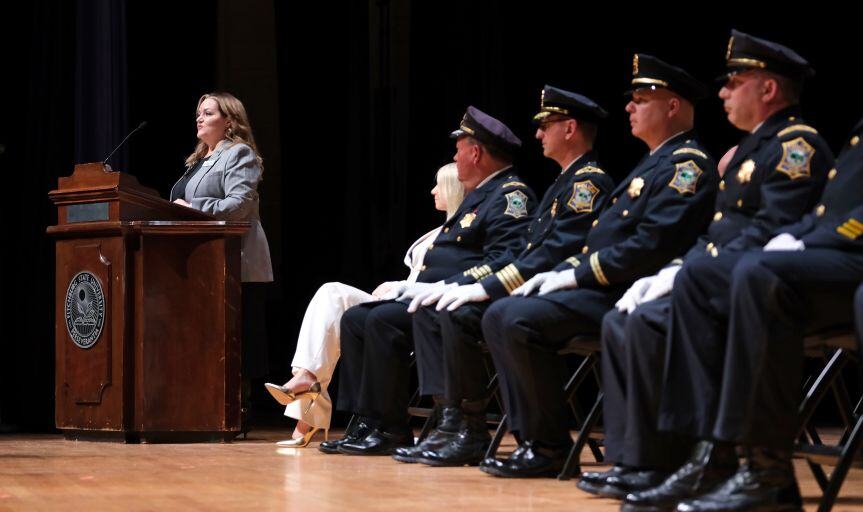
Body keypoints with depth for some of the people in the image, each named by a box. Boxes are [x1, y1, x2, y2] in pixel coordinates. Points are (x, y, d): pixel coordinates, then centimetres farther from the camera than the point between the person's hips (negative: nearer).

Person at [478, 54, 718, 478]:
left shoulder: (688, 164, -10)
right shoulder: (654, 162, 24)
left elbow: (652, 245, -21)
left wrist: (576, 274, -16)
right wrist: (559, 272, 9)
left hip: (630, 294, -11)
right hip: (603, 289, 11)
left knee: (520, 319, -25)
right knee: (499, 316, 3)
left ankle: (550, 448, -16)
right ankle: (529, 436, -2)